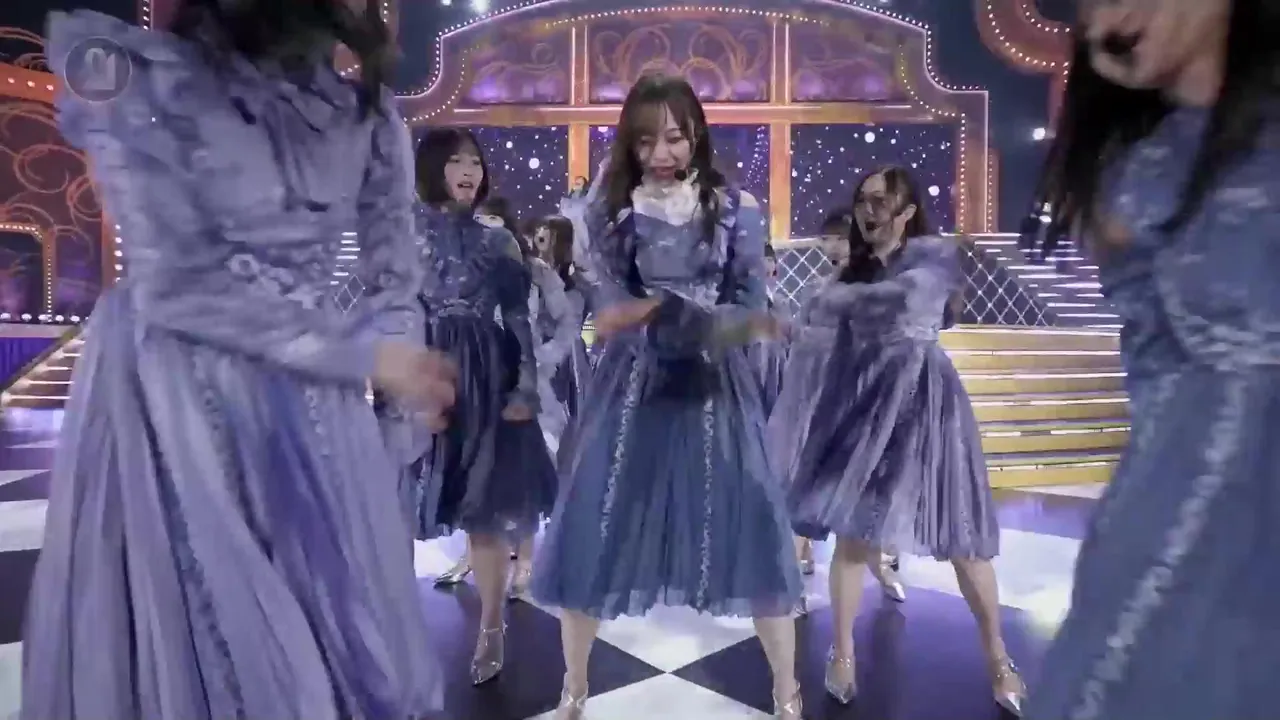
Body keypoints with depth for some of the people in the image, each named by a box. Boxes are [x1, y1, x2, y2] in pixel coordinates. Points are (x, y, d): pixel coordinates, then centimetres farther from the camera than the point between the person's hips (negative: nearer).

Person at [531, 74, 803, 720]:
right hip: (632, 387, 1)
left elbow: (749, 309, -6)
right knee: (593, 529, 3)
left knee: (750, 527, 1)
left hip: (714, 386, 0)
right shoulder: (609, 210, -1)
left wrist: (655, 313, -19)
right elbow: (621, 311, -12)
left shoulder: (735, 208, 0)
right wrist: (714, 321, -24)